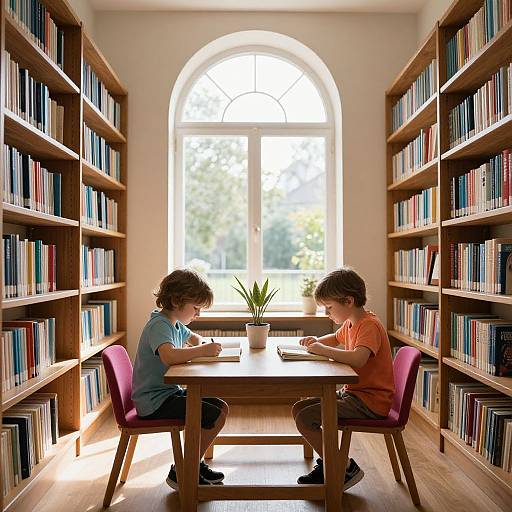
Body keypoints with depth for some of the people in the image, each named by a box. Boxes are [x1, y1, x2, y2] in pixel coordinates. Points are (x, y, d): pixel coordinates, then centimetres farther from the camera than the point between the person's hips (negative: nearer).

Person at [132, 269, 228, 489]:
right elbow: (169, 355, -42)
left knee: (222, 408, 7)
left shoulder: (175, 324, 9)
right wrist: (203, 350, -31)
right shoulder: (158, 325, -21)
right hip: (154, 402, -10)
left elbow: (194, 338, 30)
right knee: (213, 416, -15)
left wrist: (203, 344, 6)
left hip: (170, 392, 10)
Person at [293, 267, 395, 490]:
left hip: (370, 401, -10)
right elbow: (336, 338, 32)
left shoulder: (369, 326, -20)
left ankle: (346, 468, 0)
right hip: (353, 393, 10)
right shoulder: (350, 323, 10)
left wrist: (323, 350, -27)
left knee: (305, 419, -16)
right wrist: (318, 341, 11)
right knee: (298, 409, 8)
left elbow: (358, 358, -39)